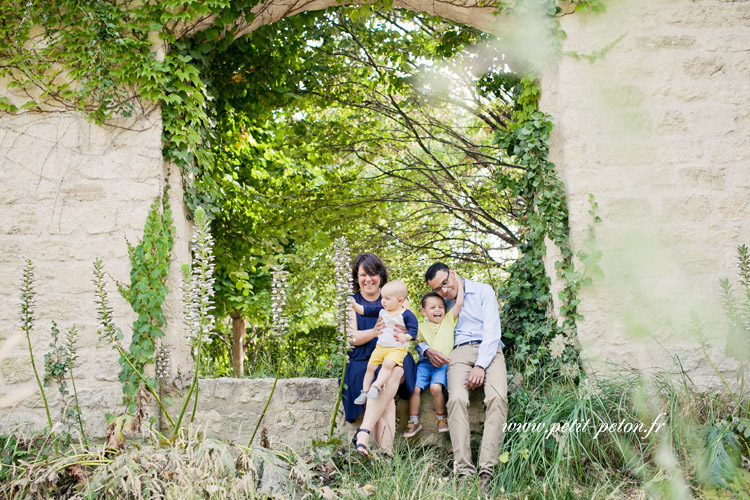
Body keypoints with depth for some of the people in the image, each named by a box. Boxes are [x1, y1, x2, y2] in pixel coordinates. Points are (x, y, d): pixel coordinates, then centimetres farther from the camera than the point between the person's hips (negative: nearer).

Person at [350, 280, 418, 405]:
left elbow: (413, 328, -11)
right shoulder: (381, 311, 7)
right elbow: (365, 311, 10)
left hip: (397, 348, -6)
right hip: (380, 346, 6)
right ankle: (365, 391, 11)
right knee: (370, 366, -1)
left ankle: (376, 387, -31)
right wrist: (354, 305, -3)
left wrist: (406, 337, -28)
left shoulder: (406, 315, -9)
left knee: (388, 364, -31)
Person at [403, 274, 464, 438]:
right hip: (425, 362, 2)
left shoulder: (448, 320, 11)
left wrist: (459, 284, 9)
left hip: (443, 363, -2)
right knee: (415, 388, -15)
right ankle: (414, 421, 2)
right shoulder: (422, 327, 13)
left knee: (436, 387, -26)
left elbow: (459, 303, 4)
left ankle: (441, 418, -2)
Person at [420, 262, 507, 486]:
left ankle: (487, 469, -36)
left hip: (488, 350, -2)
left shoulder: (483, 291, 9)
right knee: (457, 399, -29)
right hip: (459, 352, 2)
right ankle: (464, 470, -33)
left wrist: (480, 366, -15)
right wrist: (427, 350, -2)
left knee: (497, 397, -31)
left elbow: (492, 331, -2)